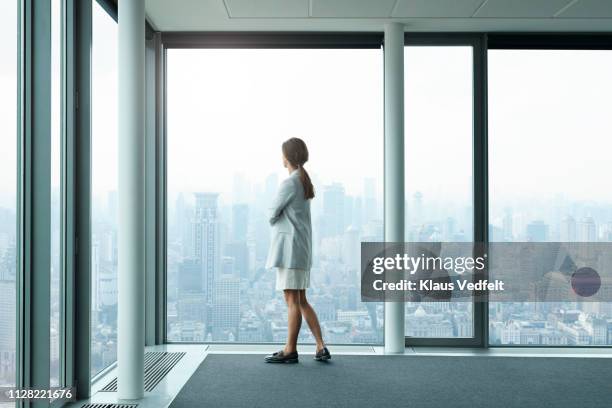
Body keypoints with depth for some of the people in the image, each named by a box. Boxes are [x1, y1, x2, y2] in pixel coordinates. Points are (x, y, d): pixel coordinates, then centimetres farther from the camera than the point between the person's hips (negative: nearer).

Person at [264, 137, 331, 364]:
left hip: (290, 246, -9)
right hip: (302, 247, 9)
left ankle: (290, 350, 7)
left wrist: (274, 219, 11)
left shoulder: (289, 184, -13)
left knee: (292, 300, -2)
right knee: (301, 301, 13)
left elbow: (272, 215, -8)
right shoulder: (305, 182, 15)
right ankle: (321, 348, 13)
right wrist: (279, 220, 6)